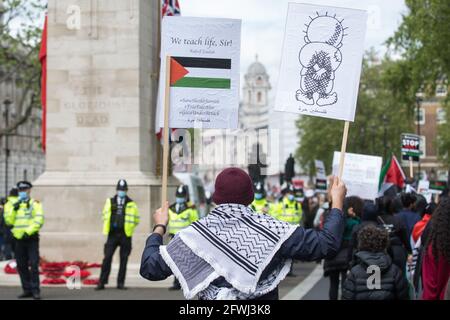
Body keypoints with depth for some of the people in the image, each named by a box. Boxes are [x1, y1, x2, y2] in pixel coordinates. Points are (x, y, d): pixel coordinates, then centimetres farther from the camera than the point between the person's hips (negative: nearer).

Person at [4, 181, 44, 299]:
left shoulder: (35, 204, 1)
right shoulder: (14, 205, 15)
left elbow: (39, 220, -10)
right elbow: (9, 221, 5)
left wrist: (28, 232, -19)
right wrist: (13, 209, -8)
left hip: (32, 239, -5)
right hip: (19, 240, 5)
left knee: (33, 265, -10)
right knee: (21, 266, 7)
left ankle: (35, 291, -7)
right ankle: (27, 290, 15)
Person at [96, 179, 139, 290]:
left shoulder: (131, 204, 3)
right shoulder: (110, 202, 8)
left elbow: (136, 220, 7)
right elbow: (105, 216, 16)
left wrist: (127, 227, 2)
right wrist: (109, 227, 6)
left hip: (125, 236, -1)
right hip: (112, 235, 1)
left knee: (123, 260, 3)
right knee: (107, 258, -5)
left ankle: (120, 283, 9)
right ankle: (102, 282, -2)